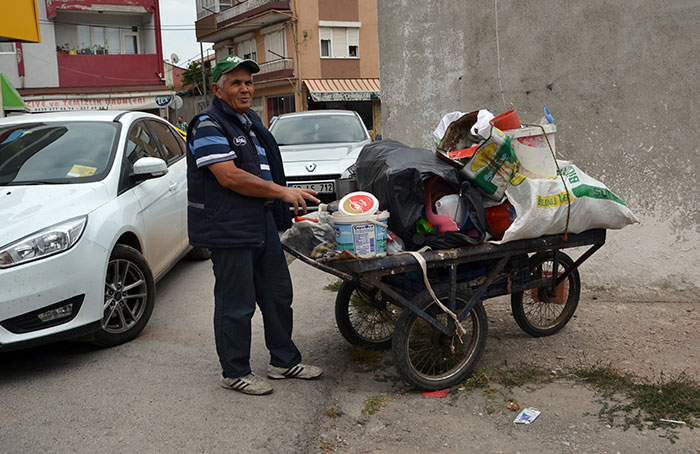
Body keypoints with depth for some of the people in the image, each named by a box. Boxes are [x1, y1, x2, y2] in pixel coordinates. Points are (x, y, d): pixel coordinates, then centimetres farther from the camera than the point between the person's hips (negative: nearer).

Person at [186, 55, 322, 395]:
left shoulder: (252, 121, 17)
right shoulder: (208, 125, -12)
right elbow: (229, 177, -22)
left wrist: (291, 200, 17)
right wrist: (282, 191, -20)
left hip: (262, 222, 10)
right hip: (228, 228, -9)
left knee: (277, 295, 15)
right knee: (236, 305, 0)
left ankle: (284, 361, 29)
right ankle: (235, 373, 15)